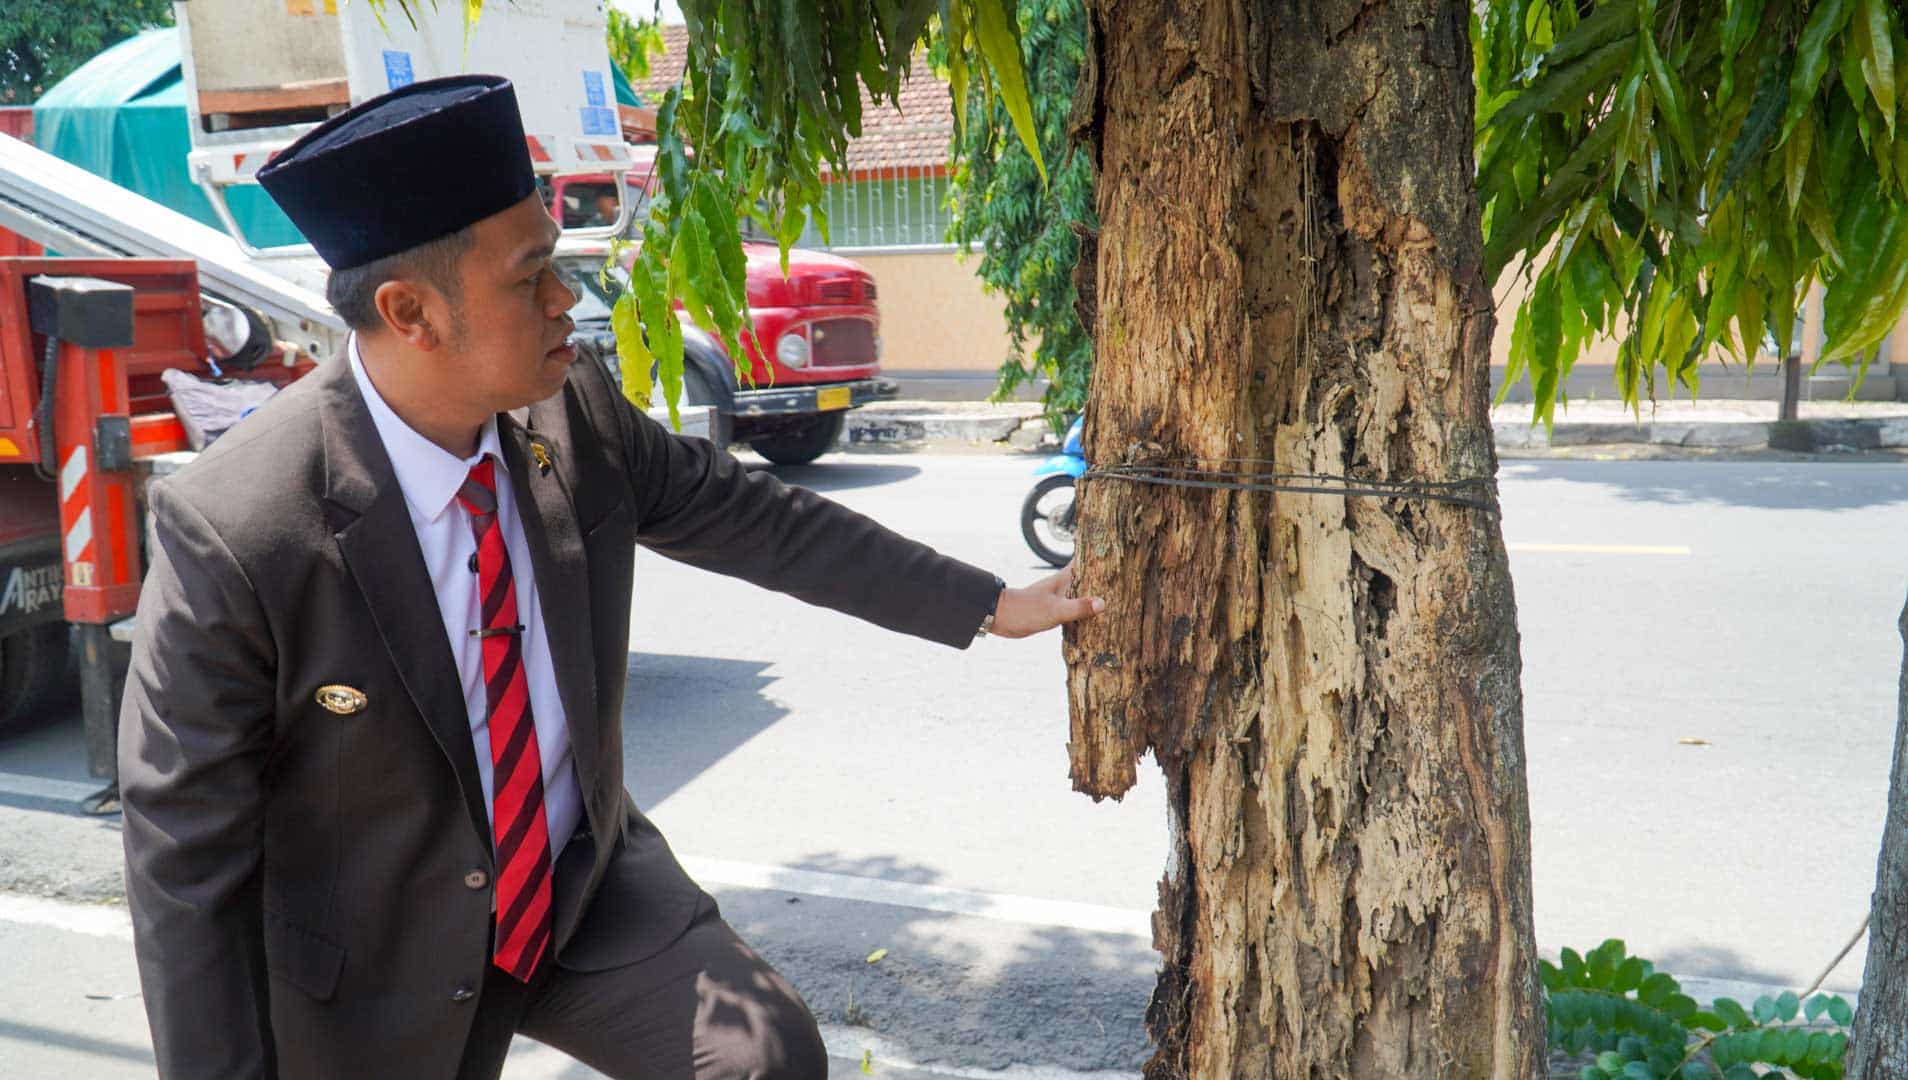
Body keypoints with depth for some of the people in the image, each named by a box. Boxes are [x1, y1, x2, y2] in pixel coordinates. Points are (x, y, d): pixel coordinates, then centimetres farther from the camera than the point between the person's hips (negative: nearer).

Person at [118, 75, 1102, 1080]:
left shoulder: (570, 412, -13)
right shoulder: (229, 532, -26)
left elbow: (755, 517, 0)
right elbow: (185, 855, -17)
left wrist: (988, 604, 4)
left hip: (585, 883, 4)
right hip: (382, 975, -3)